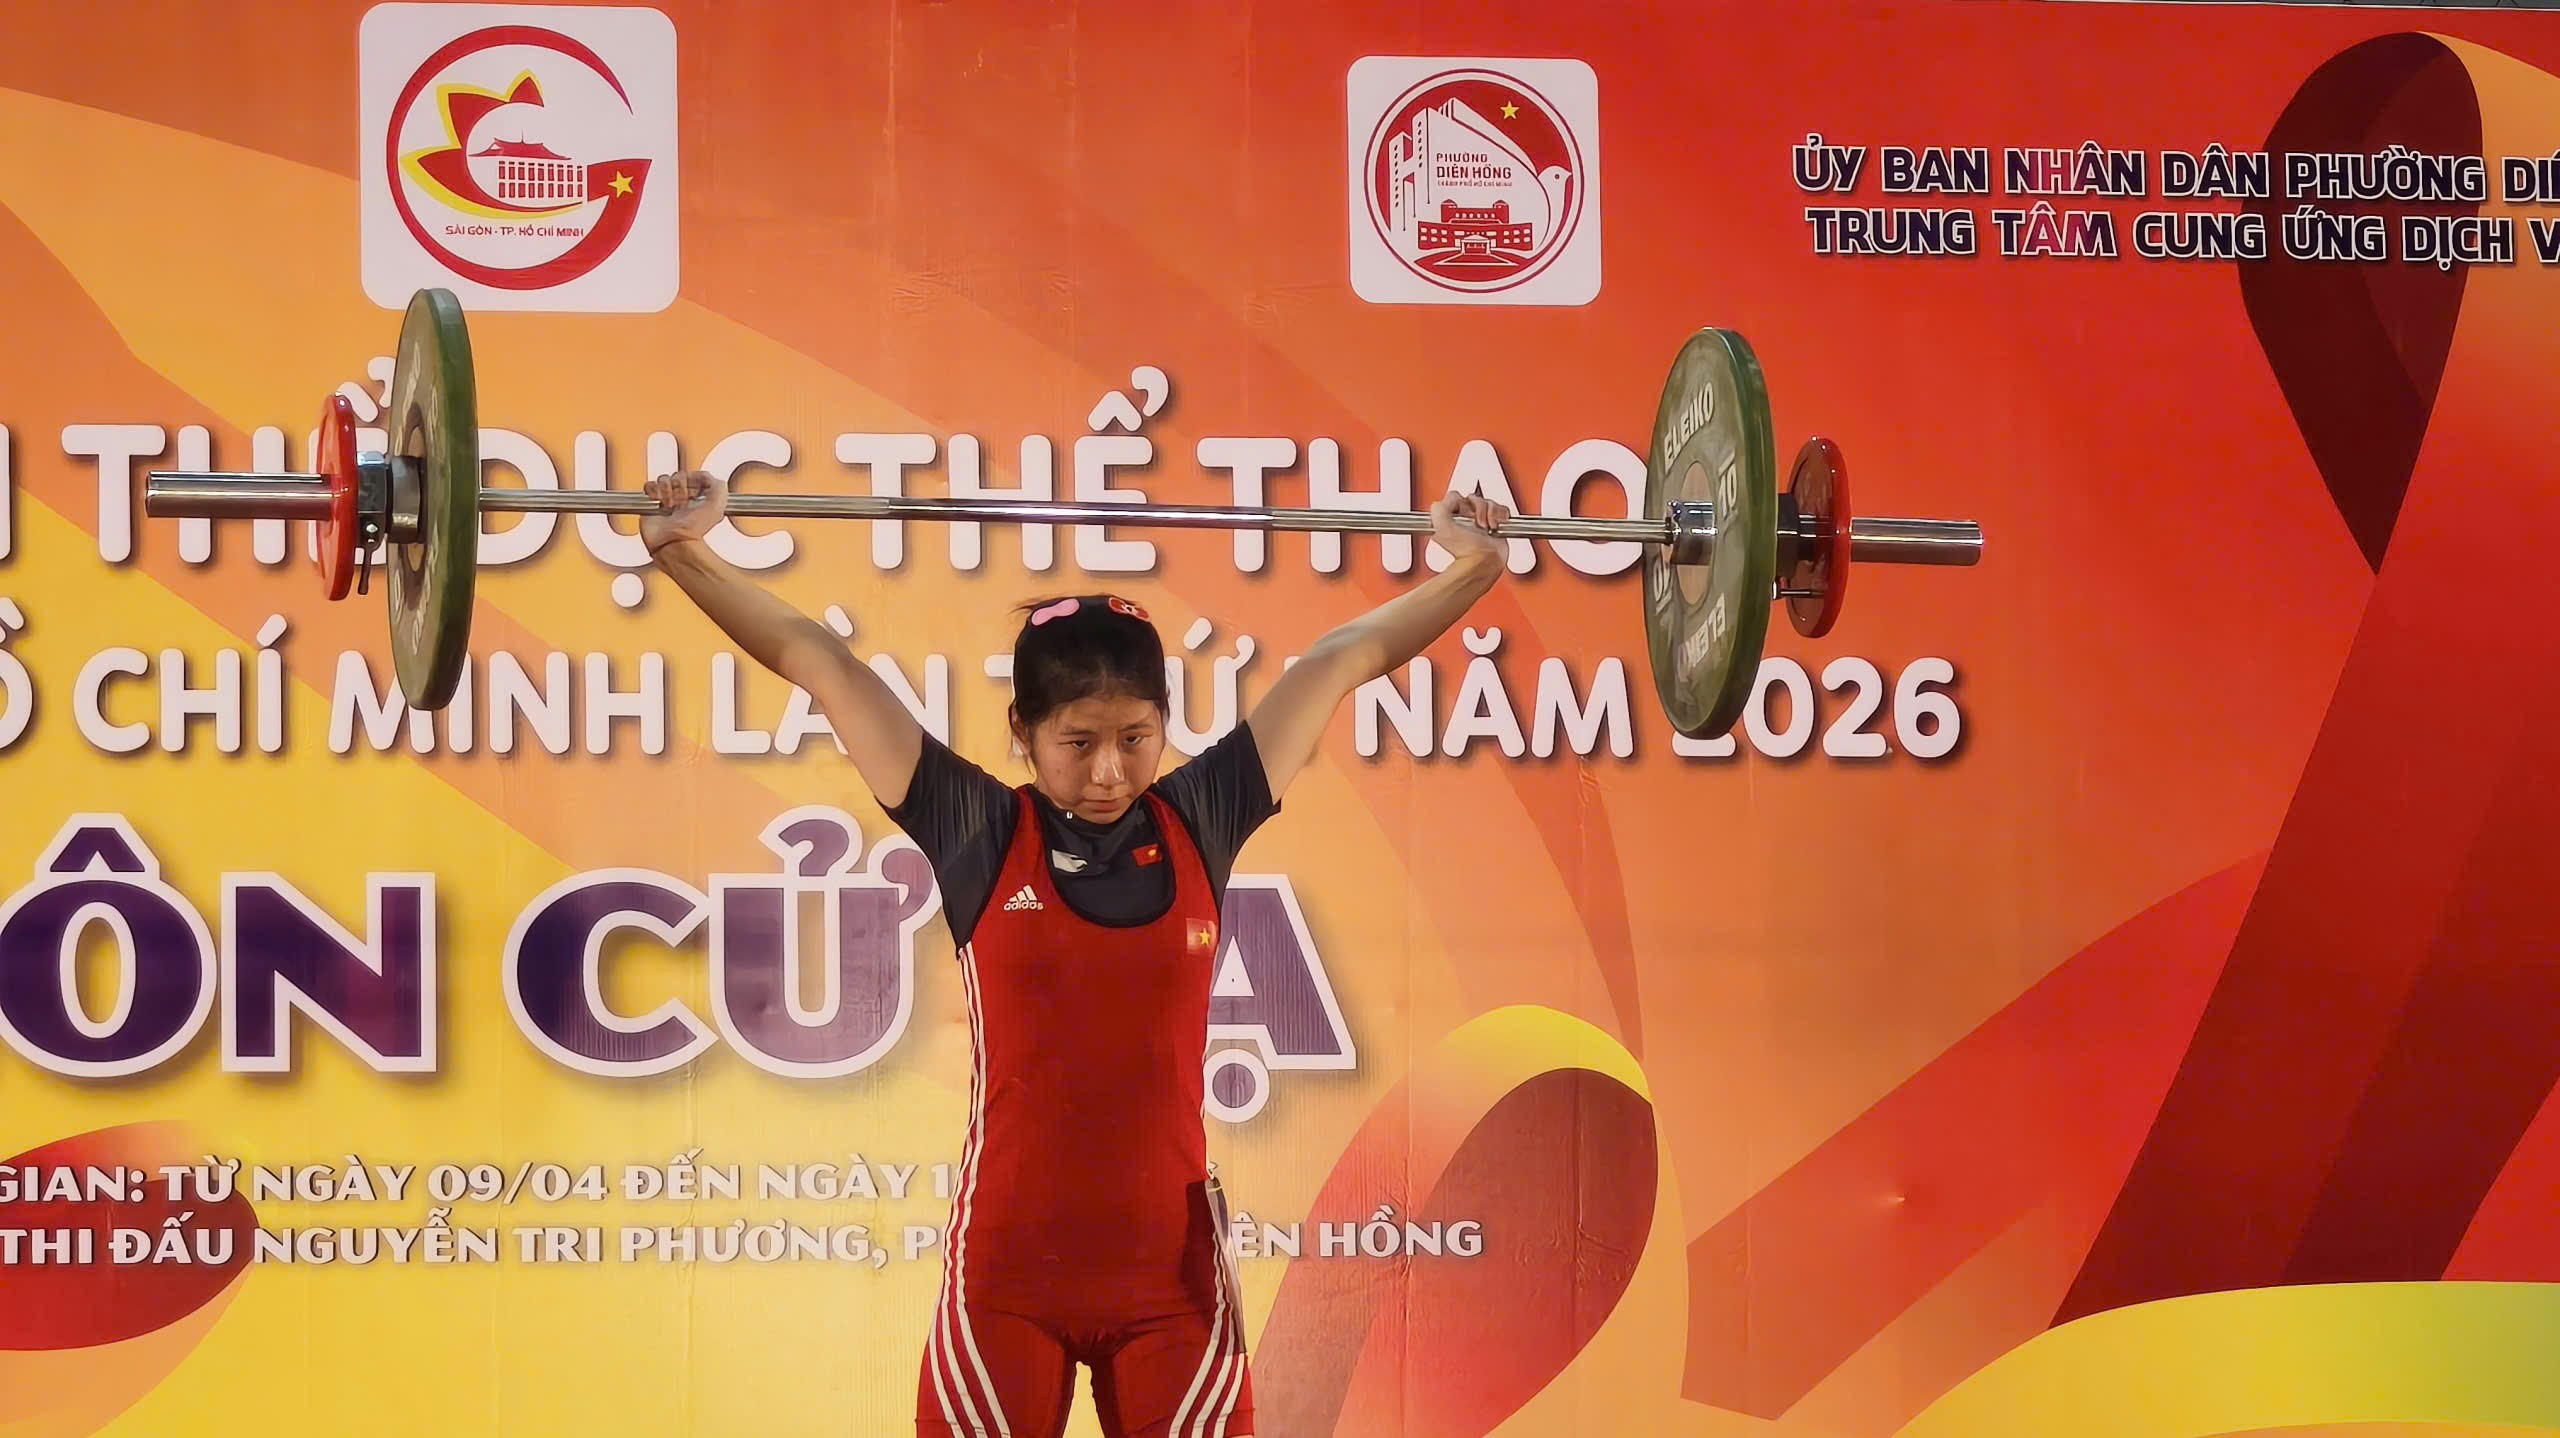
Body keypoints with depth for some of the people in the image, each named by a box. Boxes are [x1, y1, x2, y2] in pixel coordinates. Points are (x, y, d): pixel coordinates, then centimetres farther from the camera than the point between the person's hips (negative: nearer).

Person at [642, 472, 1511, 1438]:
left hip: (1172, 1271, 1)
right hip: (1005, 1273, -1)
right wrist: (685, 553, -3)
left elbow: (1344, 659, 8)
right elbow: (817, 661, -1)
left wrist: (1473, 566, 9)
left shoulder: (1199, 824, 1)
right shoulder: (979, 835, -2)